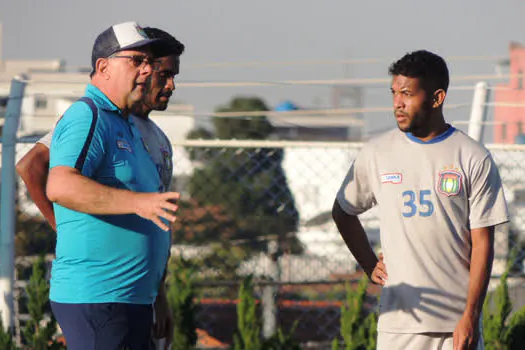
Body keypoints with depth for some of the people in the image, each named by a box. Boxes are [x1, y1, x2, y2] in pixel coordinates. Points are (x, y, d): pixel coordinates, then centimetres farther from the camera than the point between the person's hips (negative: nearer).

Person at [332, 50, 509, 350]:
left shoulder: (475, 159, -1)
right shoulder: (376, 153, 6)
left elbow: (482, 243, -2)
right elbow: (343, 212, 22)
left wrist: (471, 316, -9)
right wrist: (370, 266, 12)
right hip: (399, 322, 1)